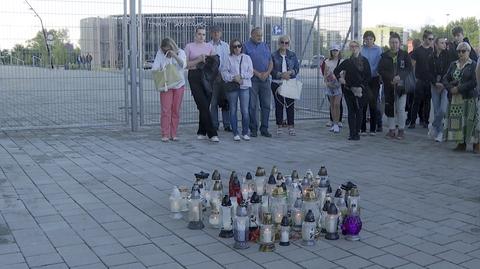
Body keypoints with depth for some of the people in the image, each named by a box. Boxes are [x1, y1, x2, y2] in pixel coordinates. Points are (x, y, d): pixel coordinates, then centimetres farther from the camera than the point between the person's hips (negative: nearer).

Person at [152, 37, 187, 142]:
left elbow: (183, 65, -13)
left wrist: (175, 56, -25)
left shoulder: (180, 52, 1)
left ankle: (173, 134, 11)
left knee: (176, 110, 3)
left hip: (178, 85, 1)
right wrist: (156, 71, -21)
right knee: (165, 110, -9)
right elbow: (155, 67, 1)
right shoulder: (160, 53, 1)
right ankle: (165, 134, -5)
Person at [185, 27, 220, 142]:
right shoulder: (189, 46, 5)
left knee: (205, 105, 2)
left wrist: (208, 59, -5)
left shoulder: (209, 46, 13)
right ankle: (212, 133, -11)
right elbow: (185, 64, 0)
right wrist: (198, 60, -11)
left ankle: (201, 132, 15)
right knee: (203, 105, -10)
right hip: (194, 77, -3)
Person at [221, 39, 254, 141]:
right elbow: (224, 72, -2)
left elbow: (250, 72, 3)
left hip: (244, 86, 0)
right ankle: (235, 133, 11)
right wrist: (233, 78, -15)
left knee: (245, 111, -4)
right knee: (233, 111, 3)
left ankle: (245, 133, 6)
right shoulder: (229, 59, 6)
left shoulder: (247, 58, 10)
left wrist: (241, 76, -10)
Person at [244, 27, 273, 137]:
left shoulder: (265, 46, 17)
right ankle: (253, 129, 6)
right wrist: (257, 73, -12)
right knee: (252, 106, -1)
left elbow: (271, 62, 14)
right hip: (252, 80, -4)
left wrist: (267, 73, -5)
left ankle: (264, 129, 10)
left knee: (266, 105, 3)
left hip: (265, 79, 4)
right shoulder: (246, 46, 2)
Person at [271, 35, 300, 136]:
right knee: (279, 105, 3)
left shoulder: (292, 55, 9)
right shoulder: (273, 55, 2)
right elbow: (271, 70, -2)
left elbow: (297, 68, 6)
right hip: (277, 83, -1)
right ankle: (279, 126, 11)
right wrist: (281, 75, -16)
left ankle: (291, 126, 5)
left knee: (290, 105, -1)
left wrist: (290, 72, -14)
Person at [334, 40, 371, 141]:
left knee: (359, 111, 1)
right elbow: (336, 71, 13)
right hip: (348, 90, 1)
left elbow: (368, 75, 2)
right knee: (351, 111, 0)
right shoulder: (347, 61, 6)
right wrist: (339, 78, -4)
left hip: (360, 90, 0)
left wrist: (362, 87, -8)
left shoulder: (364, 61, 4)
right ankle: (352, 133, 0)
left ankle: (357, 132, 8)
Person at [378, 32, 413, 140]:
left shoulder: (404, 55, 3)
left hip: (401, 85, -2)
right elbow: (380, 69, 0)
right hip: (388, 86, 2)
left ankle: (401, 130, 6)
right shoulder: (384, 55, 6)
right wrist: (391, 78, -13)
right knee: (389, 107, 4)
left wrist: (400, 76, -16)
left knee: (401, 109, -4)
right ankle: (391, 129, 15)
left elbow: (409, 68, 0)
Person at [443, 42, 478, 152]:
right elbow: (445, 79, 10)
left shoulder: (473, 65, -3)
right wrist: (451, 88, -8)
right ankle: (461, 143, 11)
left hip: (469, 98, -5)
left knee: (470, 120, -6)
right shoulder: (453, 65, 13)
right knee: (457, 120, 3)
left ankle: (475, 144, 2)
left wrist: (459, 88, -14)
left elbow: (474, 82, -12)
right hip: (455, 98, 5)